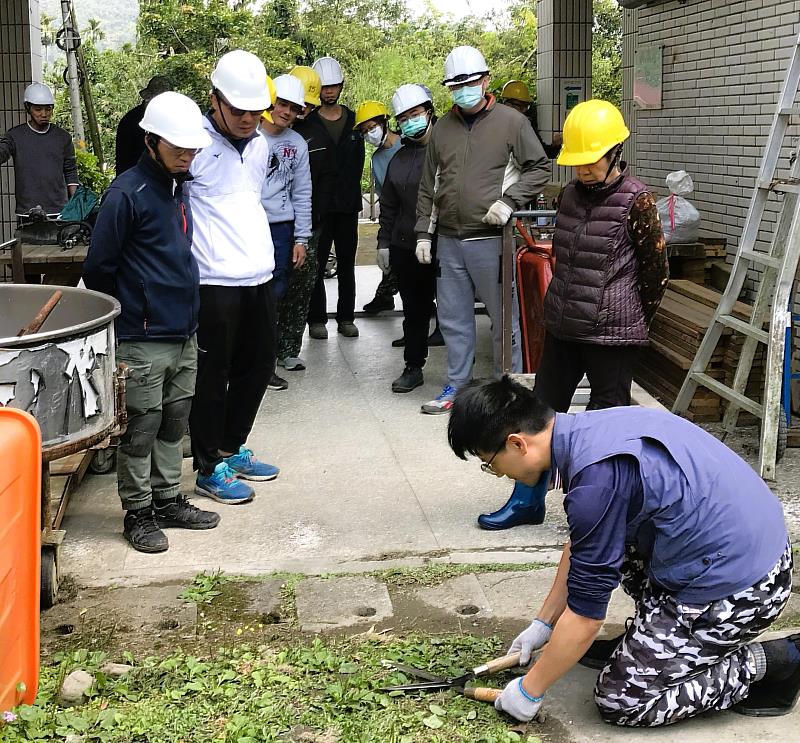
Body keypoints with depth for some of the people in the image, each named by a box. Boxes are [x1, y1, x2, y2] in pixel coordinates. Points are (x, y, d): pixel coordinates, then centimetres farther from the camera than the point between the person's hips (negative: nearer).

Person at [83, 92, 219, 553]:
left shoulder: (179, 187, 11)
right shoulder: (127, 194, -14)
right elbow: (98, 268, -11)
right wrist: (125, 317, -1)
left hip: (184, 333, 8)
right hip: (144, 339, -8)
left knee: (174, 422, 16)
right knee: (141, 428, 2)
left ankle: (168, 499, 28)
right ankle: (138, 512, 14)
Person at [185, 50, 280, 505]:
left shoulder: (260, 145, 12)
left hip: (260, 278, 8)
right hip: (214, 283, -8)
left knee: (258, 366, 16)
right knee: (213, 376, 2)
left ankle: (232, 449, 32)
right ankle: (210, 469, 13)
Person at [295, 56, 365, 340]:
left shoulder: (354, 122, 9)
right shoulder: (306, 126, -2)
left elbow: (358, 164, 9)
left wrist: (352, 194, -1)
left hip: (347, 206, 3)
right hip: (318, 207, -3)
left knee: (347, 264, 9)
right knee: (316, 264, 0)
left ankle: (346, 317, 17)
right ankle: (317, 319, 8)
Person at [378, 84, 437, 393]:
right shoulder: (399, 157, 15)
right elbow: (388, 205, 22)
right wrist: (384, 241, 16)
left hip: (443, 246, -5)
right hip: (405, 247, 6)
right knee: (414, 310, 13)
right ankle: (413, 367, 23)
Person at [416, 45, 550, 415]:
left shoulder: (511, 121, -2)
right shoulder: (443, 128, 12)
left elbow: (539, 167, 1)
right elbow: (428, 186, 16)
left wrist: (509, 201, -12)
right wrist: (424, 233, 10)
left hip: (492, 239, -5)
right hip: (449, 241, 5)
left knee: (504, 318, 2)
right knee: (453, 318, 12)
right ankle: (456, 387, 24)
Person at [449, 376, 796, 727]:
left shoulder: (596, 478, -26)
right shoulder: (586, 429, 3)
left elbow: (585, 614, -16)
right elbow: (578, 545, 19)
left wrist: (529, 690, -3)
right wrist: (543, 622, 23)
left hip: (736, 588, -9)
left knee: (618, 700, 3)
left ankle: (770, 662, 3)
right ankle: (658, 636, 18)